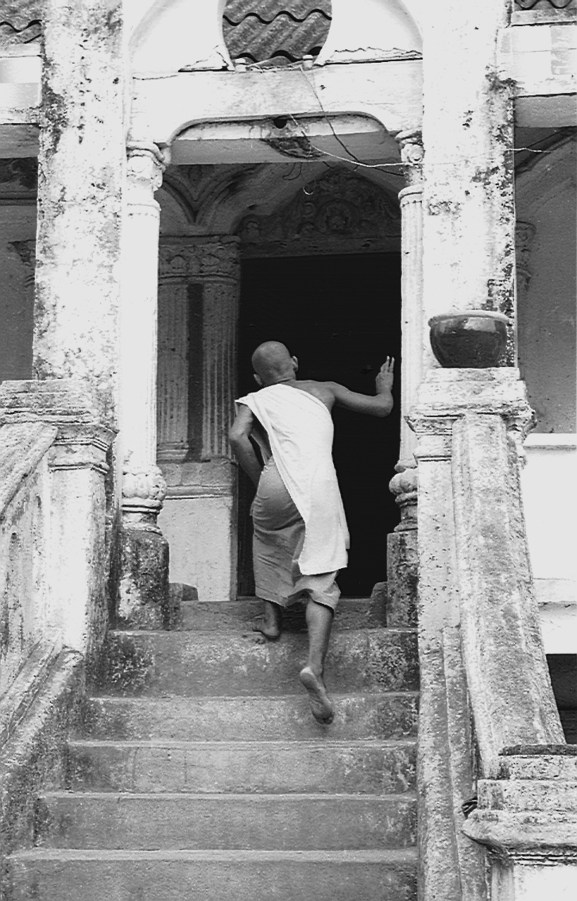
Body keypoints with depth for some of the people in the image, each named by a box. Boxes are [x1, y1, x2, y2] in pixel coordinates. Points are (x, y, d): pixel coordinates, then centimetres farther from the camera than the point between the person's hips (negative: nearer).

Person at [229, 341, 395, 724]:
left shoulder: (256, 400, 21)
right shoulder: (324, 390, 26)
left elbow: (238, 436, 0)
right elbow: (381, 407, 30)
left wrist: (259, 481, 9)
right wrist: (385, 387, 51)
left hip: (279, 482, 0)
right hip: (321, 487, 0)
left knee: (268, 540, 35)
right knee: (321, 583, 1)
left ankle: (272, 616, 32)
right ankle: (316, 665, -19)